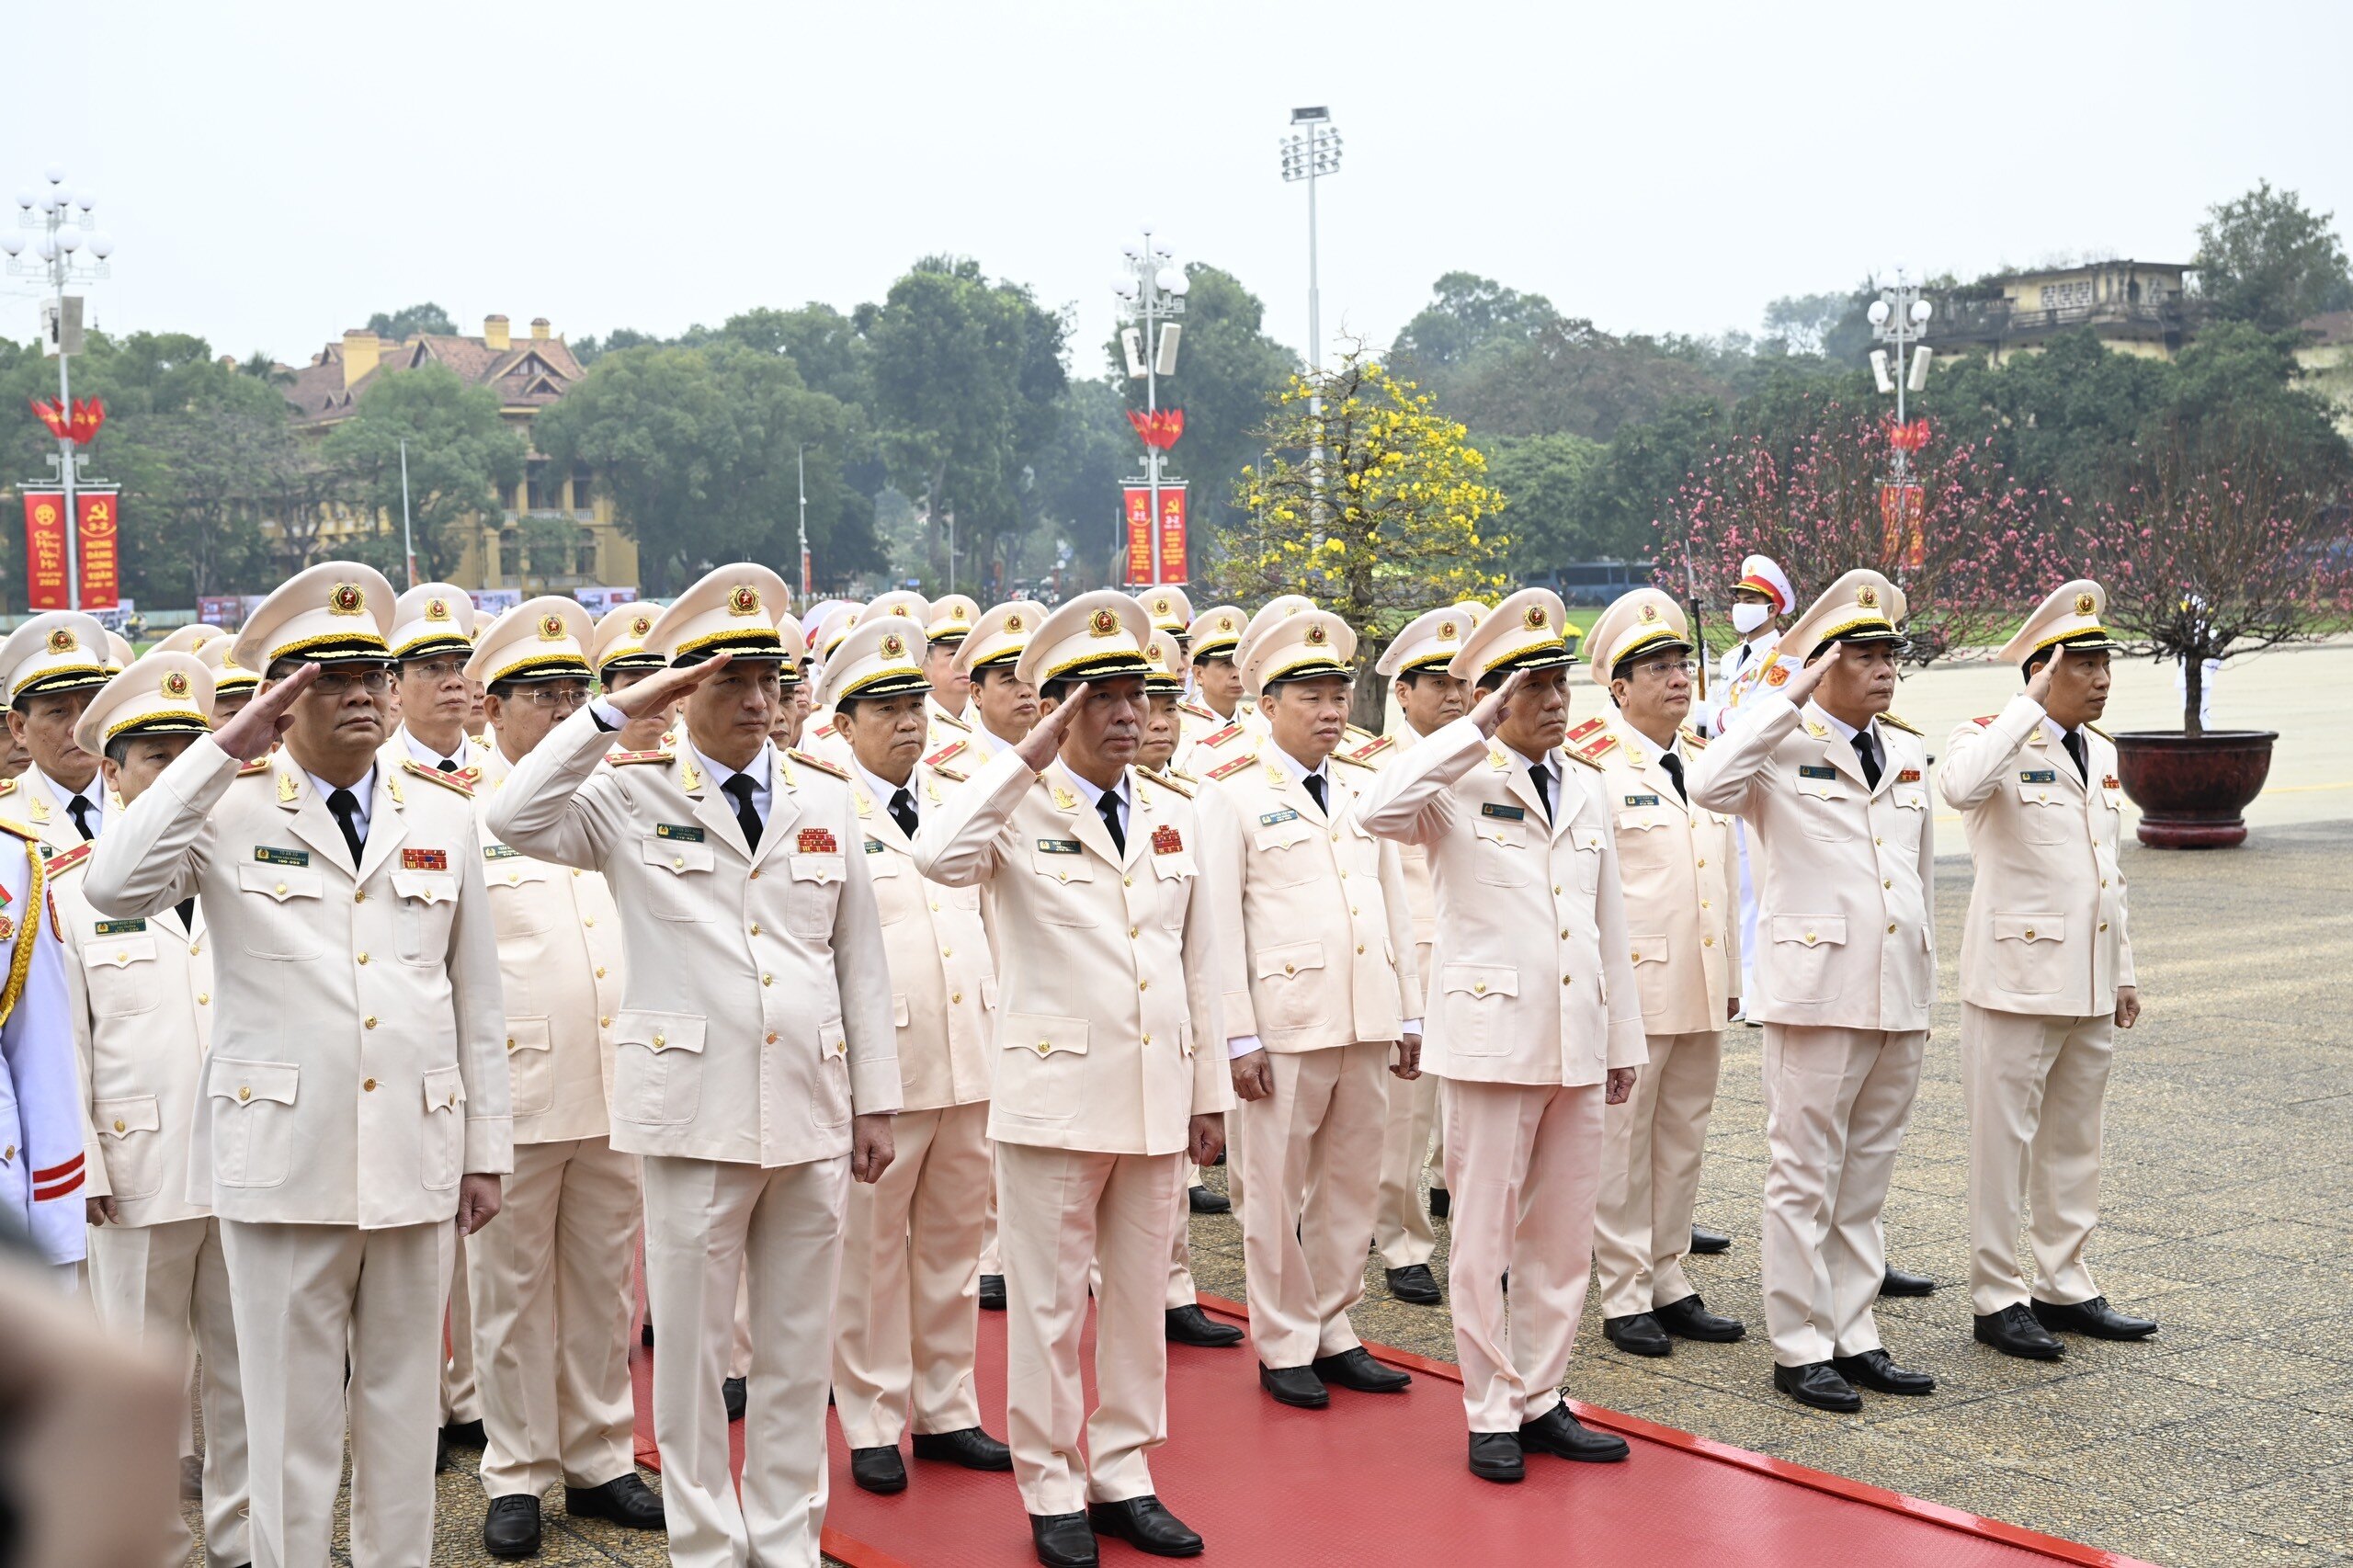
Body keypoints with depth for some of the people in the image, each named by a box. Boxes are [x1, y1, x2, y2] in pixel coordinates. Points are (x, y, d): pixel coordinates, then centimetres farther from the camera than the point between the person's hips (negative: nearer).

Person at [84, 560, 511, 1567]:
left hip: (416, 1155, 3)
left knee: (404, 1403, 13)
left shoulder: (443, 816, 8)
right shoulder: (231, 810, -1)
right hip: (282, 1155, -2)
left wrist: (487, 1150, 8)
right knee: (292, 1414, 7)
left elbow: (477, 997, 9)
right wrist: (224, 751, -17)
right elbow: (114, 887, -20)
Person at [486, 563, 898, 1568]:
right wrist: (618, 711, -16)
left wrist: (875, 1100, 8)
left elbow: (860, 957, 9)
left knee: (799, 1348, 12)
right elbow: (516, 818, -19)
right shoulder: (634, 796, 0)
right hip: (694, 1108, -3)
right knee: (691, 1346, 6)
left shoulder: (826, 798, 9)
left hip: (812, 1107, 3)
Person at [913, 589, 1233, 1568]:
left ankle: (1123, 1478, 26)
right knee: (1049, 1304, 5)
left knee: (1140, 1300, 13)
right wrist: (1029, 756, -24)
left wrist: (1210, 1095, 11)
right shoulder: (1020, 810, -5)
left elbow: (1198, 966, 12)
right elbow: (939, 858, -28)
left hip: (1158, 1101, 5)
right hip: (1054, 1094, -5)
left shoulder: (1176, 817, 10)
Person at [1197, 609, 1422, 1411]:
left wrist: (1409, 1015, 11)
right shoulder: (1235, 793, -3)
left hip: (1367, 1023, 5)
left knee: (1351, 1186, 11)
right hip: (1283, 1022, -5)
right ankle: (1283, 1348, 16)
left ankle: (1333, 1333, 24)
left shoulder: (1366, 790, 13)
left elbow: (1395, 907, 16)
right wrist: (1239, 1036, -11)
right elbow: (1220, 920, -6)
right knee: (1276, 1191, 4)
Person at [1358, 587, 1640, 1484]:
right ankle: (1490, 1413, 14)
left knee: (1564, 1233, 11)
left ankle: (1539, 1400, 23)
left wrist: (1624, 1039, 16)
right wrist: (1475, 730, -23)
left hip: (1578, 1042, 6)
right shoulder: (1459, 784, -5)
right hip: (1492, 1035, -5)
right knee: (1486, 1233, 2)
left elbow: (1608, 925, 16)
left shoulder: (1587, 790, 13)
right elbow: (1379, 813, -28)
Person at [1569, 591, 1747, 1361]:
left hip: (1702, 993, 7)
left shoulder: (1705, 762, 13)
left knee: (1683, 1141, 13)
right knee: (1623, 1143, 2)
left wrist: (1731, 977, 16)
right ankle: (1624, 1296, 11)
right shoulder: (1596, 769, -9)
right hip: (1632, 987, -7)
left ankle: (1668, 1281, 24)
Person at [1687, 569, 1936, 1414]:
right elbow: (1708, 785, -29)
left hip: (1901, 998, 6)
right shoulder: (1782, 749, -6)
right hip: (1816, 992, -6)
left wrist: (1924, 982, 19)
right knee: (1806, 1178, 1)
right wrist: (1788, 696, -22)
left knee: (1866, 1180, 13)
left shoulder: (1909, 753, 14)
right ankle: (1800, 1349, 10)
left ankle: (1852, 1336, 22)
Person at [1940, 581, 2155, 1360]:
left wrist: (2123, 973, 18)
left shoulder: (2102, 753, 14)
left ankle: (2064, 1287, 26)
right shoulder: (1993, 741, -10)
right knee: (2005, 1142, 1)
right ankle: (1997, 1300, 11)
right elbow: (1959, 787, -36)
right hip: (2017, 981, -7)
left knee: (2073, 1142, 15)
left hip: (2090, 988, 7)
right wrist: (2031, 702, -29)